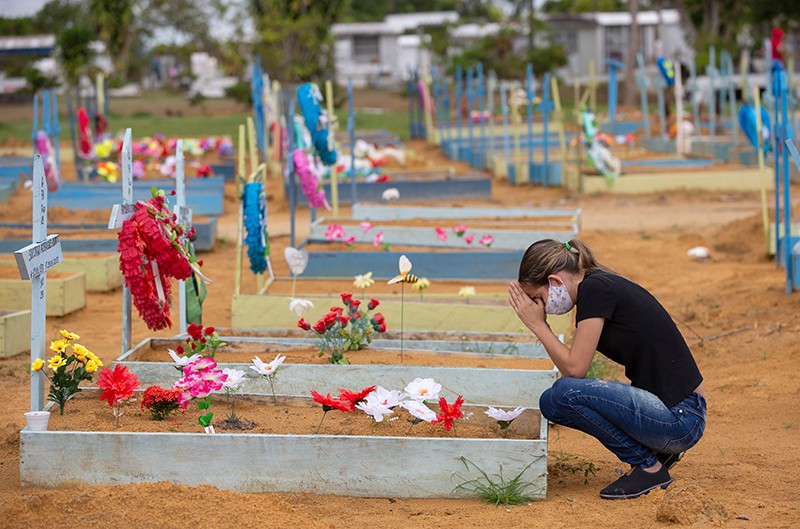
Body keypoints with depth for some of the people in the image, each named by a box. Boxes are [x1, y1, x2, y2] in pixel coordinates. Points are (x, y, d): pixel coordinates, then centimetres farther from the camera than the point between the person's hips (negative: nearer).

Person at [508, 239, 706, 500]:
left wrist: (538, 324, -6)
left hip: (681, 419, -10)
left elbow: (575, 369, -17)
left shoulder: (594, 289, -15)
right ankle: (657, 450, 11)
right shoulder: (602, 285, 12)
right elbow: (575, 372, 16)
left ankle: (648, 467, -4)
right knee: (551, 402, 8)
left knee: (567, 393, -21)